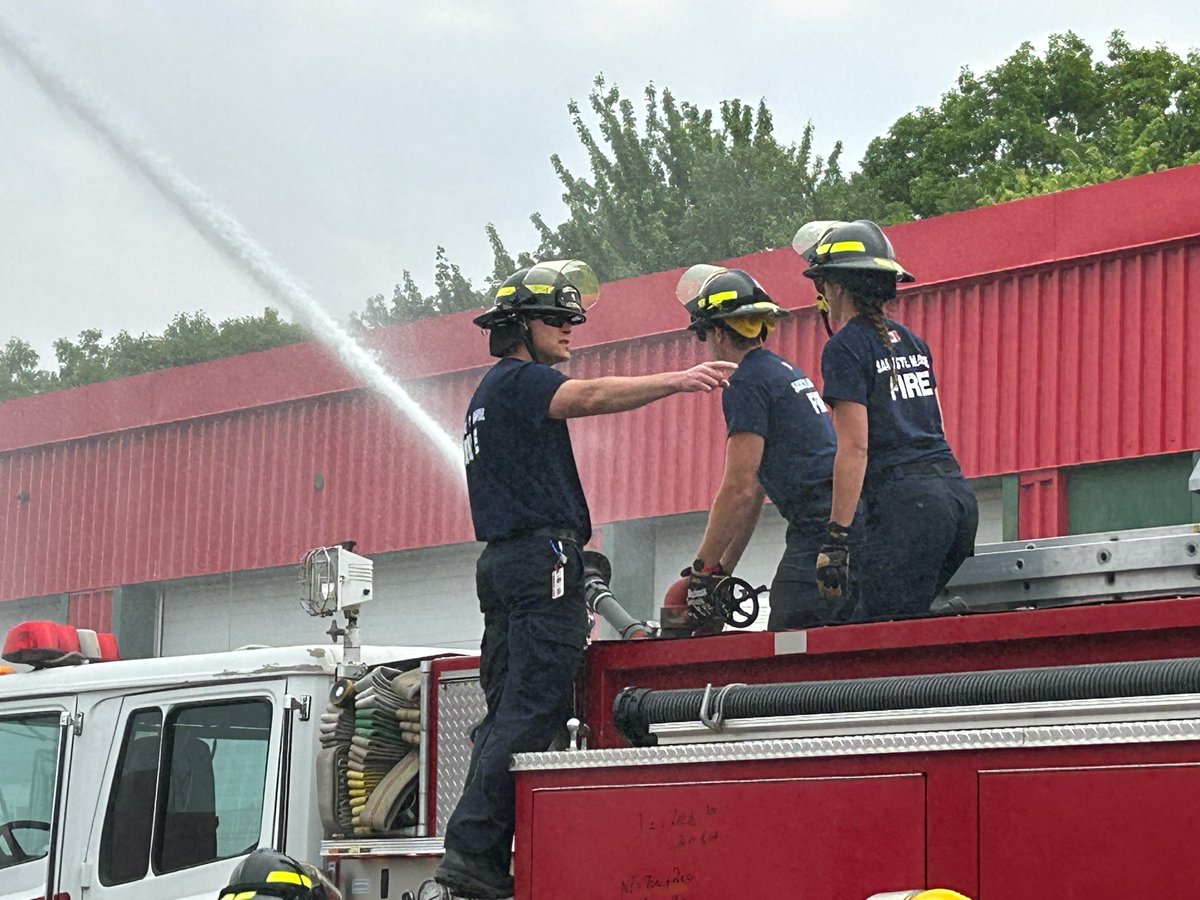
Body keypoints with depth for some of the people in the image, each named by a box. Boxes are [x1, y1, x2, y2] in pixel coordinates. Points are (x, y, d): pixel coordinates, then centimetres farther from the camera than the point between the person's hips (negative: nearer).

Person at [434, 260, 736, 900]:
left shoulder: (493, 392, 27)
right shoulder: (519, 378, -4)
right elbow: (593, 396, -23)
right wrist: (679, 381, -30)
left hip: (502, 561, 11)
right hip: (542, 557, -11)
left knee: (508, 711, 7)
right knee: (532, 709, -14)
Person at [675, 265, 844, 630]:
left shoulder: (747, 382, -5)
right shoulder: (783, 371, 26)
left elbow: (739, 488, -10)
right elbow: (755, 491, 27)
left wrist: (703, 570, -2)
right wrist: (722, 569, 28)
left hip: (818, 528, -10)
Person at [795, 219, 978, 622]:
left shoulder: (846, 347, -3)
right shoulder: (911, 342, 21)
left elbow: (855, 445, -11)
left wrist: (837, 537, -13)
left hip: (904, 498, -8)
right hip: (958, 493, 8)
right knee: (914, 617, 11)